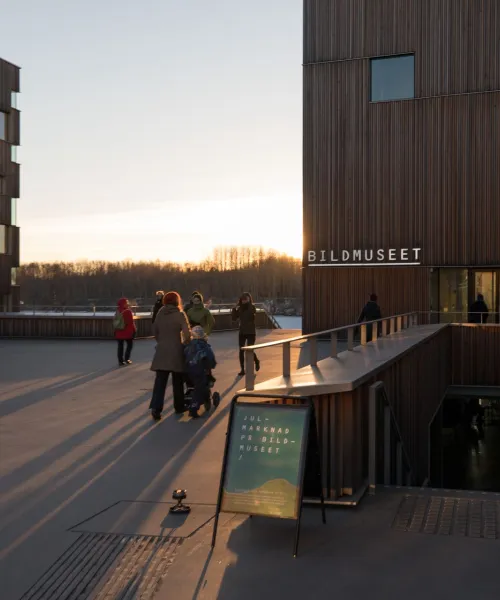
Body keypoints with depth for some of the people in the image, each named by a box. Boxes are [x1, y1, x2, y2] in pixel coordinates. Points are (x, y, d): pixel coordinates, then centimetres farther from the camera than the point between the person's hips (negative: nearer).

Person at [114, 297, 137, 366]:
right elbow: (131, 322, -16)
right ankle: (127, 359, 4)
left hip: (119, 332, 5)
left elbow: (115, 321, 9)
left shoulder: (118, 311, 4)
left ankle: (120, 360, 7)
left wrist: (116, 331, 17)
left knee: (120, 346, 8)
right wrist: (134, 329, -6)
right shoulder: (128, 311, -16)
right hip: (127, 331, -5)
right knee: (130, 344, 11)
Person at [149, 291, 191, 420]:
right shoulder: (180, 315, -7)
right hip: (176, 350, -3)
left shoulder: (160, 314, 5)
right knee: (178, 381, 13)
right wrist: (186, 345, 2)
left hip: (161, 351, 3)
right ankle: (179, 407, 22)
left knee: (160, 381, 0)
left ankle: (156, 408, -14)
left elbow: (155, 331, 12)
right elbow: (187, 333, -14)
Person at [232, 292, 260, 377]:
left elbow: (252, 314, -26)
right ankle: (242, 369, 10)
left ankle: (257, 361, 25)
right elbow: (234, 318, -2)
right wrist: (235, 308, -12)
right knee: (241, 351, 1)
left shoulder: (252, 307, -7)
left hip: (251, 332, -4)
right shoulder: (240, 308, 4)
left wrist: (248, 303, -26)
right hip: (241, 332, 4)